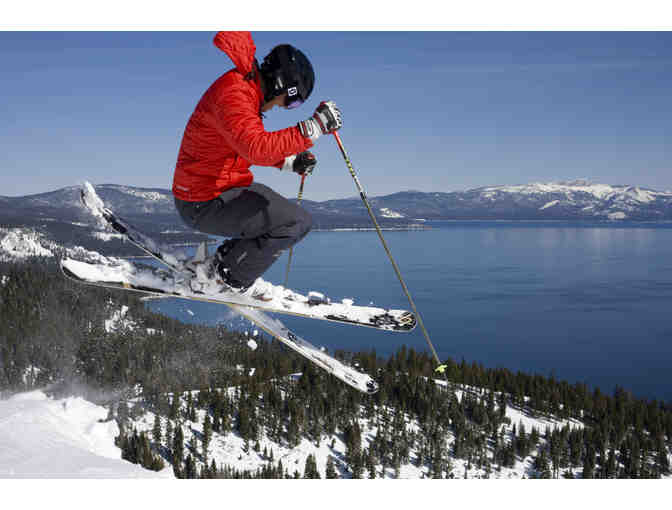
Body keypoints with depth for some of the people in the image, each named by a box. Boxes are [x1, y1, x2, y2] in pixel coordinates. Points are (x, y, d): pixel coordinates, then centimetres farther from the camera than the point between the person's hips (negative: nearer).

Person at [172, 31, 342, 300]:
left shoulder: (246, 89, 11)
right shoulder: (232, 94, -22)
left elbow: (247, 150, 22)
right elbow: (256, 147, -37)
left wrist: (289, 162, 9)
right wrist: (313, 127, -36)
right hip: (205, 205, -11)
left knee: (284, 210, 24)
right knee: (298, 222, -15)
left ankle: (222, 261, 18)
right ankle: (227, 278, -3)